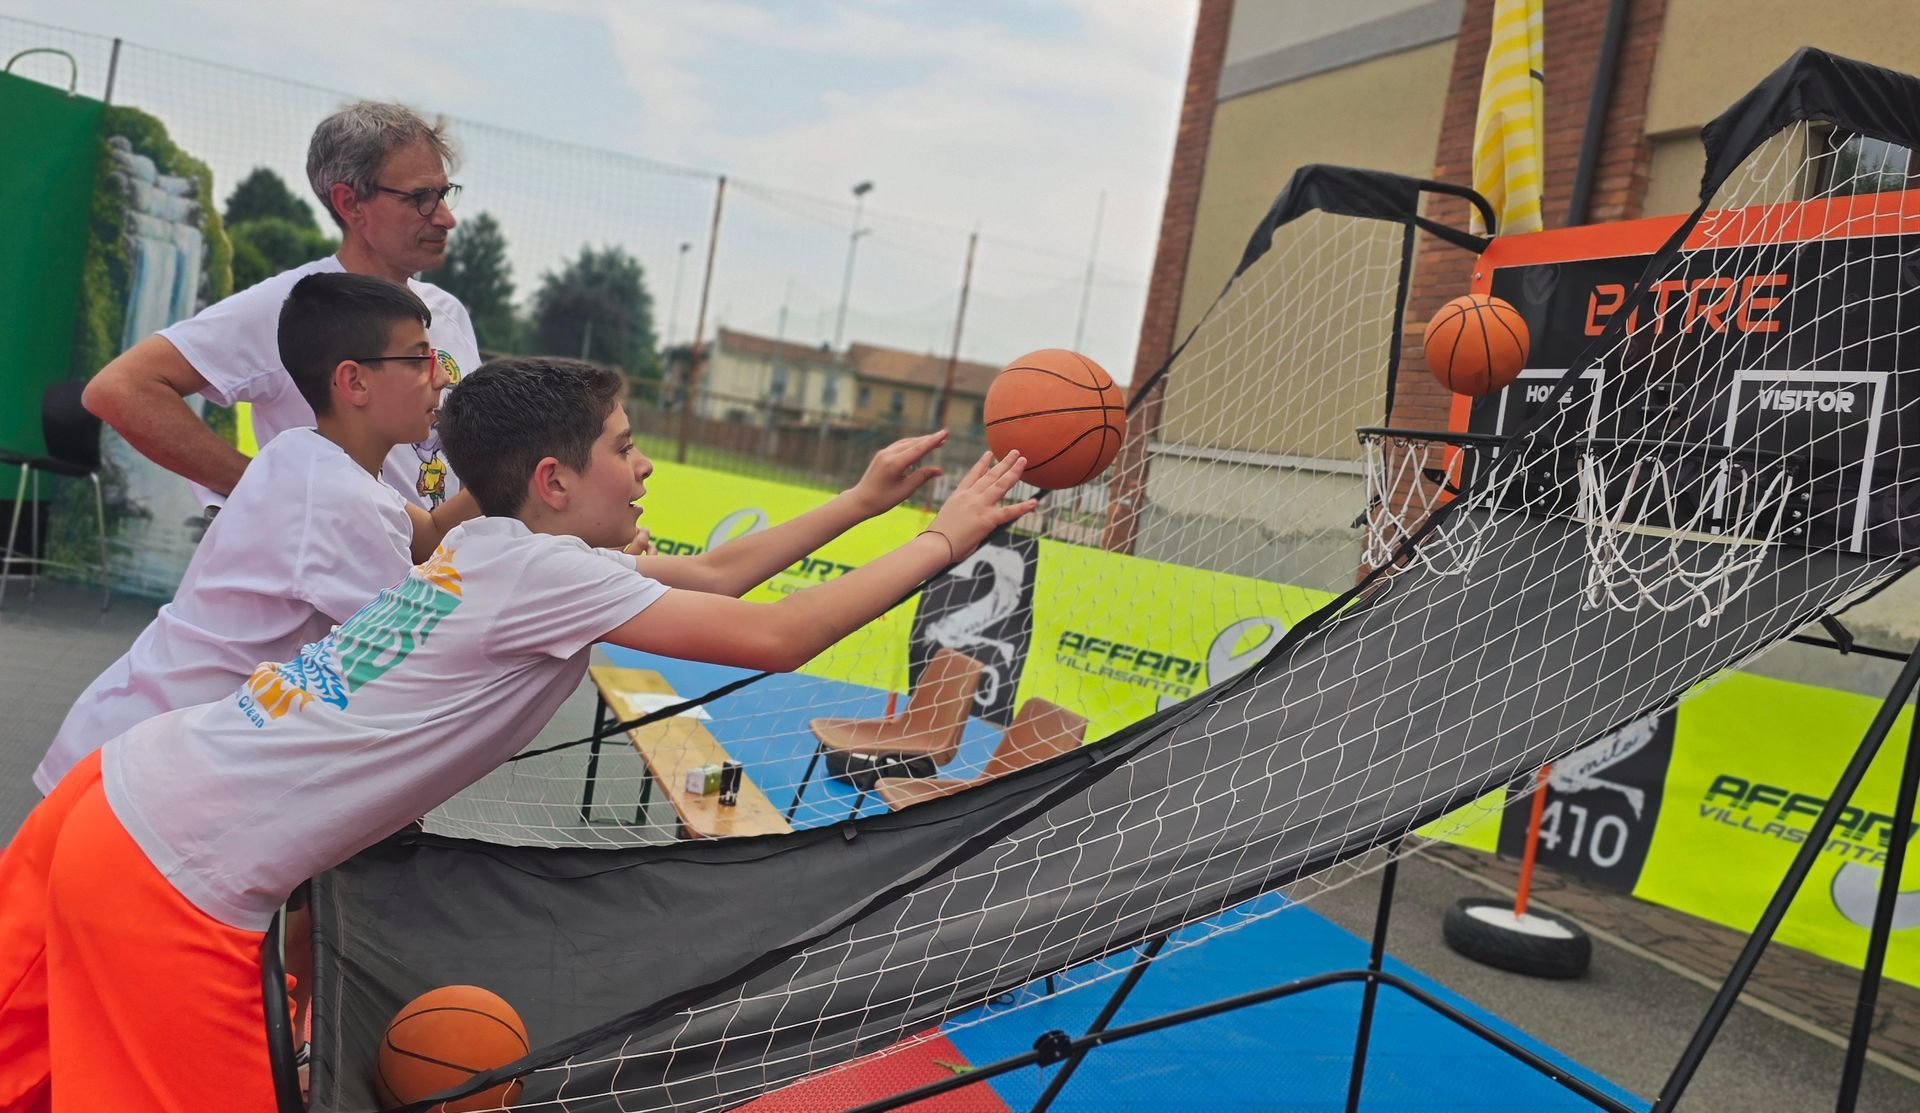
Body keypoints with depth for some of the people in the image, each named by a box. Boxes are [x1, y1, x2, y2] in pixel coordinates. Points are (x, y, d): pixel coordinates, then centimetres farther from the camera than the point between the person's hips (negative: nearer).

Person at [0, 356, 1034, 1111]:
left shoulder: (491, 543, 10)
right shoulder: (548, 572, -16)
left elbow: (706, 575, 18)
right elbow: (776, 638, -17)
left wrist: (859, 500, 19)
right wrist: (944, 538, -6)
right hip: (170, 880, -9)